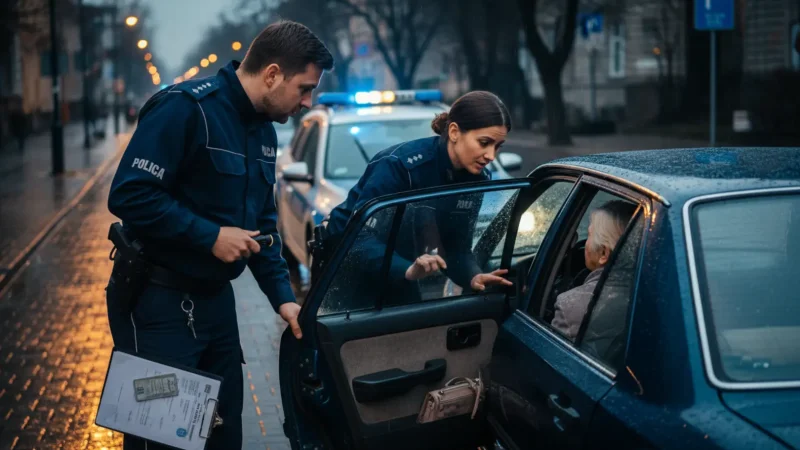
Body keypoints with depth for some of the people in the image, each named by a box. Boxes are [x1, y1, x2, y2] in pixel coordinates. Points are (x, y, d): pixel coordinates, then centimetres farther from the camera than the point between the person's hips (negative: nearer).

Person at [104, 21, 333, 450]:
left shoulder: (263, 132, 9)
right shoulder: (186, 108, -19)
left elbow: (262, 223, 16)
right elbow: (129, 195, -25)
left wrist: (283, 297, 6)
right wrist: (211, 236, -22)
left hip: (216, 299, 8)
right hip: (157, 301, -8)